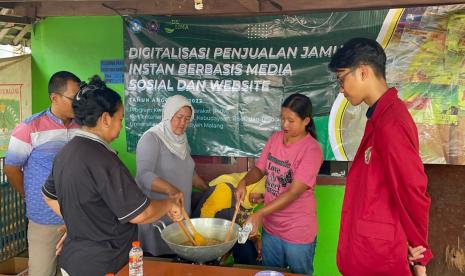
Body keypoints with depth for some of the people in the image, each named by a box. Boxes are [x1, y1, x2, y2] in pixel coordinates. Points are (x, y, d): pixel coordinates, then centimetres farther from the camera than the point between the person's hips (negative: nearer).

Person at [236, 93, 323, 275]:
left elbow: (294, 192, -24)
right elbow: (260, 169, 8)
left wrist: (260, 214, -29)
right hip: (270, 227, 6)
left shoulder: (312, 149, -20)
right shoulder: (275, 138, 0)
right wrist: (244, 182, -14)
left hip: (298, 232, -6)